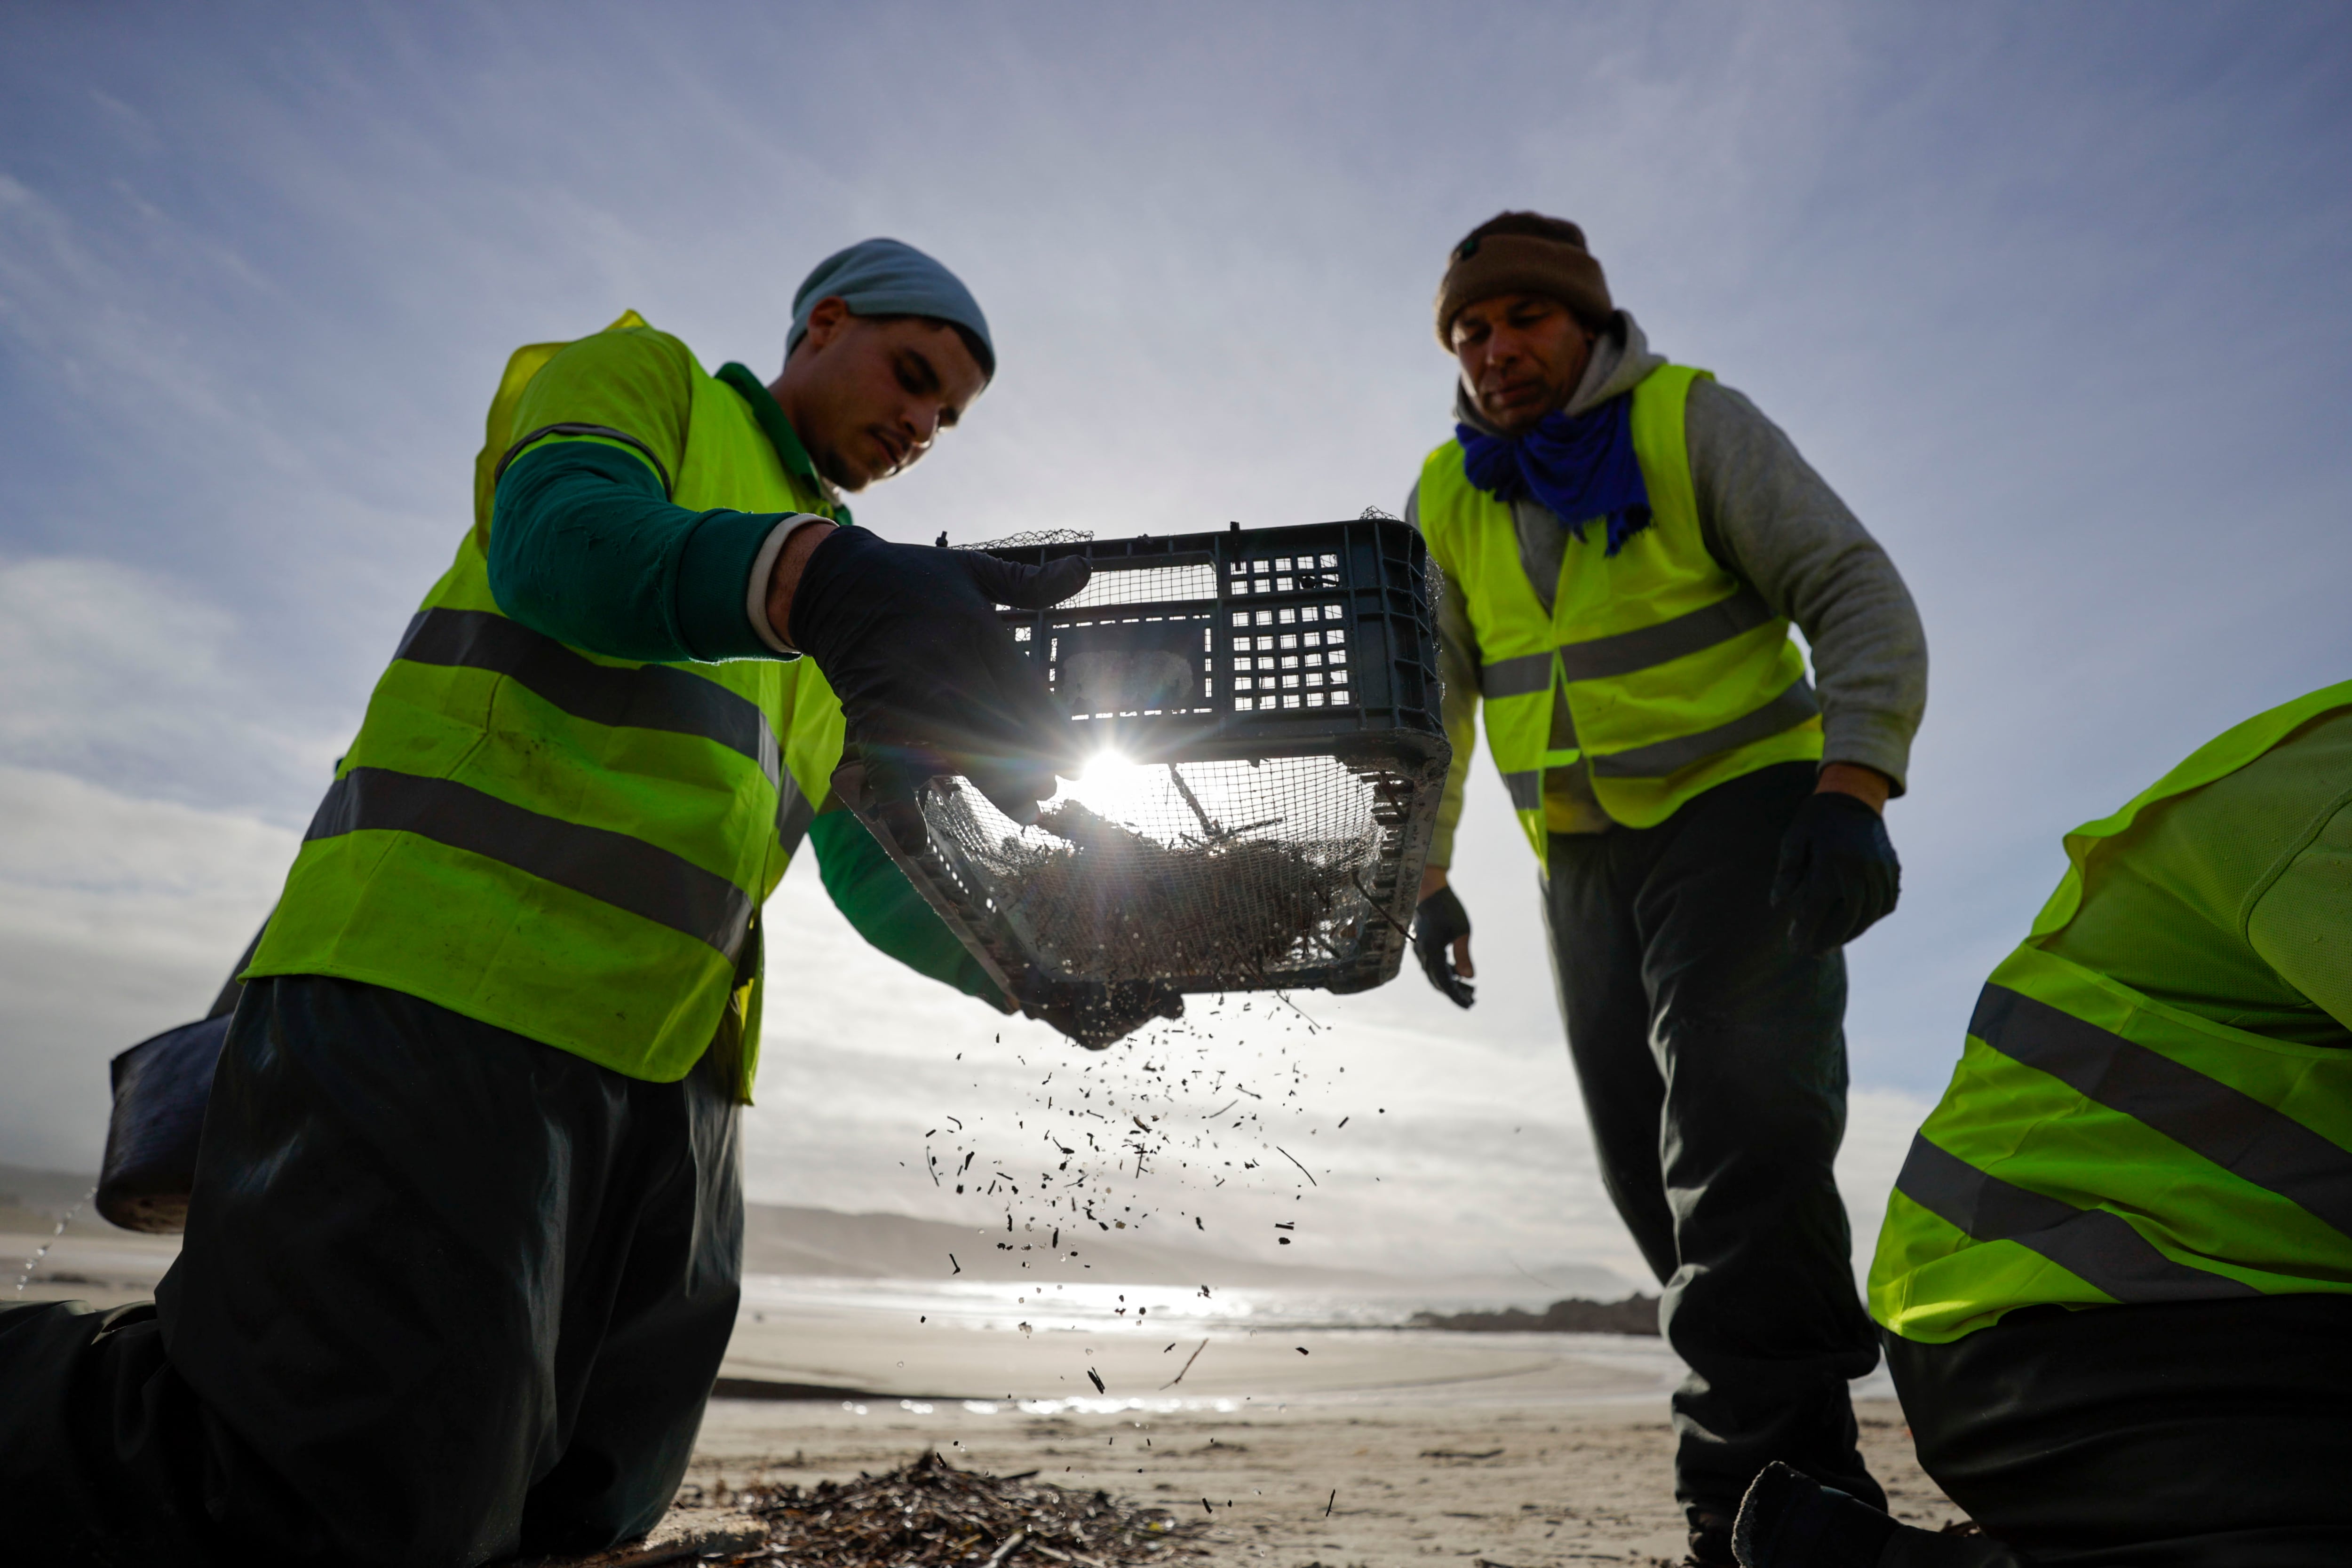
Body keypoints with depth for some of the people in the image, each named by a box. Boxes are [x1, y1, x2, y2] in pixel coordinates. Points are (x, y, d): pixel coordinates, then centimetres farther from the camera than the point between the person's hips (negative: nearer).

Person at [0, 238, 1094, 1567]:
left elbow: (881, 869, 18)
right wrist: (811, 582, -35)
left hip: (662, 1056, 8)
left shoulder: (850, 595, 26)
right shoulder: (640, 373, 10)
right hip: (446, 966, -7)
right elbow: (565, 542, -14)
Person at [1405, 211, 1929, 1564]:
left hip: (1745, 805, -4)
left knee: (1745, 1112, -22)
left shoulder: (1694, 422, -4)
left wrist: (1854, 791, -24)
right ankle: (1803, 1457, 20)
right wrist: (1426, 874, 5)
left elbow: (1858, 594, -10)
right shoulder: (1448, 497, 7)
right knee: (1650, 1161, 4)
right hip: (1584, 856, 5)